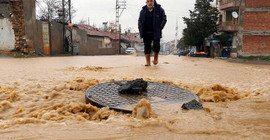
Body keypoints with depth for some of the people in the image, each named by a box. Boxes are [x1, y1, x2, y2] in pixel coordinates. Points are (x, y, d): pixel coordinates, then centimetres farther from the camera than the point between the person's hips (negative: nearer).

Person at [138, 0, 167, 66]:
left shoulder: (159, 9, 0)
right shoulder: (143, 10, 8)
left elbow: (164, 19, 2)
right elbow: (140, 21, 16)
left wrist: (160, 28, -7)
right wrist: (141, 30, 3)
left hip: (156, 32, -2)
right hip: (146, 33, 3)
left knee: (156, 45, -12)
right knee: (147, 46, 1)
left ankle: (156, 58, 17)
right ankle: (148, 62, 8)